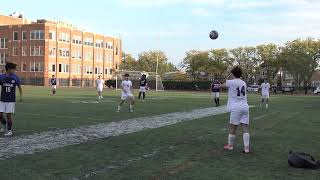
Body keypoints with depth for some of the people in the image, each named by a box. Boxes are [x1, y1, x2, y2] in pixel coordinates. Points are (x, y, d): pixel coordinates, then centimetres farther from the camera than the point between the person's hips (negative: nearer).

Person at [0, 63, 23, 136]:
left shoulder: (15, 77, -3)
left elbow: (19, 87, 8)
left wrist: (21, 96, 1)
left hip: (11, 100, -2)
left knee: (8, 115, -4)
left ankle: (9, 130, 11)